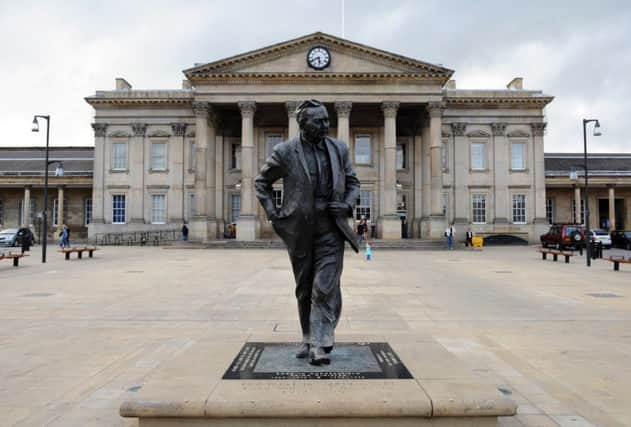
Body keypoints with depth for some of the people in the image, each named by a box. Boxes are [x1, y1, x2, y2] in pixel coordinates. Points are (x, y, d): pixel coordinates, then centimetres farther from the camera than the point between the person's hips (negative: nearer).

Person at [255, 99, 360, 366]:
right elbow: (261, 182, 8)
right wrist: (272, 213, -3)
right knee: (305, 290, 12)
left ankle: (319, 346, -2)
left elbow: (353, 182, 14)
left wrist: (348, 205, -5)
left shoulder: (338, 149, 3)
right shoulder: (285, 152, -4)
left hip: (331, 229, 1)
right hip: (300, 231, 0)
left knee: (326, 287, -9)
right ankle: (309, 339, 30)